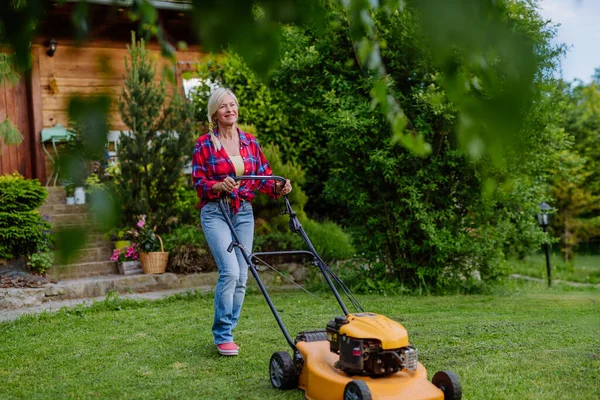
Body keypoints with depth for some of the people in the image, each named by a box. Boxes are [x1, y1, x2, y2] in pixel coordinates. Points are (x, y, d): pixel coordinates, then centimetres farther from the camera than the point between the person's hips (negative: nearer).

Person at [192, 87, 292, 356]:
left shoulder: (250, 142, 9)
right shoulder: (204, 144, -2)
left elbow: (263, 176, 9)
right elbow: (199, 183, -4)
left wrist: (278, 187, -11)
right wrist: (220, 186, -24)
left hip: (244, 212, 4)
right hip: (215, 213, -4)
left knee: (241, 276, 4)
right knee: (230, 271, -17)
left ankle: (227, 332, 18)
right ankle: (222, 336, -2)